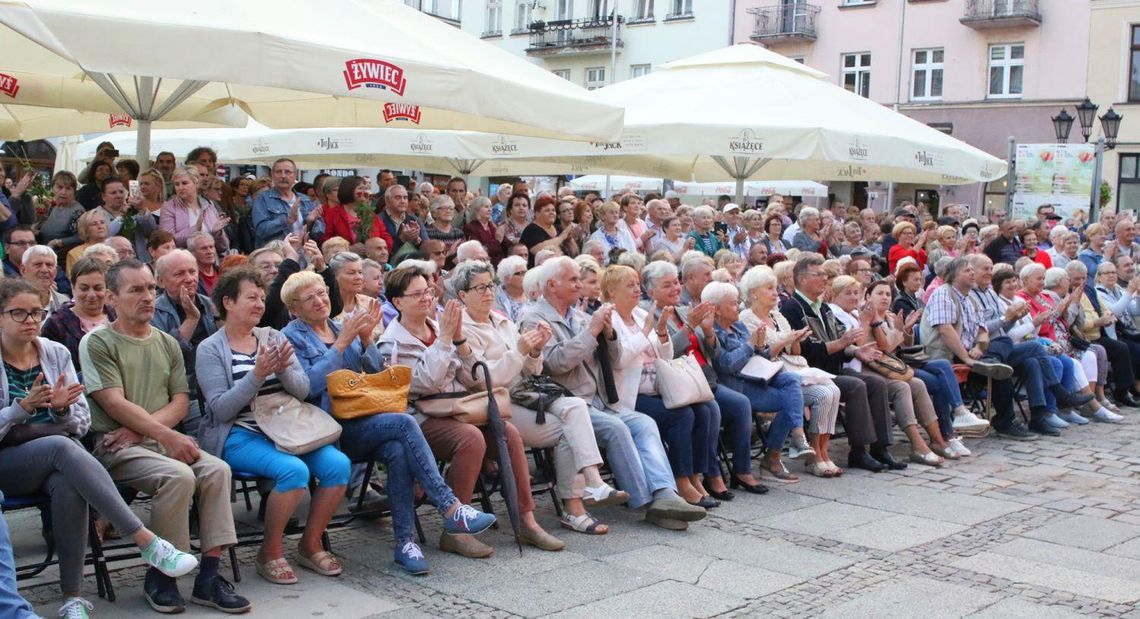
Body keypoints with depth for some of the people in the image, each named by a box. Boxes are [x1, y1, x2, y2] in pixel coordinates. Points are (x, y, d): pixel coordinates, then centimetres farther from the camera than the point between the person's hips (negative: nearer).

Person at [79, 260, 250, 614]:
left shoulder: (167, 344, 18)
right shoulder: (97, 343, 1)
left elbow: (181, 402, 9)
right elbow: (115, 404, -10)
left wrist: (142, 427, -10)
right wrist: (168, 435, -18)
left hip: (162, 439, 5)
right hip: (115, 445, -5)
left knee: (217, 469, -23)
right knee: (179, 475, -31)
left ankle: (209, 576, -21)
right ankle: (160, 576, -14)